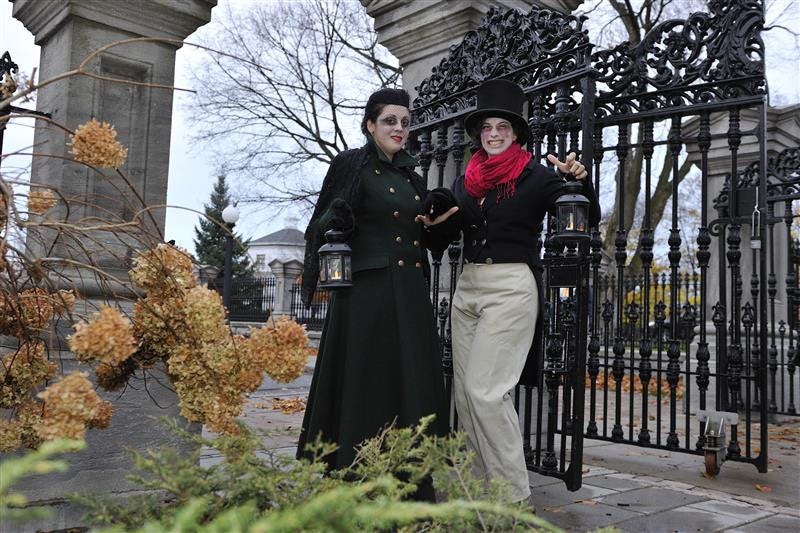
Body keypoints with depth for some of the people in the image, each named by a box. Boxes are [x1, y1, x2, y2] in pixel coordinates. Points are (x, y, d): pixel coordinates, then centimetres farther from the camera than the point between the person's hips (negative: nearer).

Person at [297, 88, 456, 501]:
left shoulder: (411, 177, 19)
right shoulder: (352, 165, 1)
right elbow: (323, 224, -4)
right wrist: (336, 215, -23)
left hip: (410, 294, 6)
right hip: (367, 292, -6)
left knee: (412, 386, 6)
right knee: (366, 386, -3)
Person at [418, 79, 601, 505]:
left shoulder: (536, 176, -2)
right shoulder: (466, 180, 13)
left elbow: (588, 220, -7)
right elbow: (449, 227, 23)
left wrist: (580, 181, -24)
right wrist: (433, 222, 1)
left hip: (512, 288, -6)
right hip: (467, 286, 7)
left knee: (484, 390, -13)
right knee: (464, 391, 6)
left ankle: (515, 498, 0)